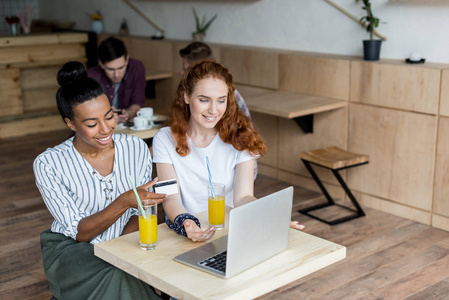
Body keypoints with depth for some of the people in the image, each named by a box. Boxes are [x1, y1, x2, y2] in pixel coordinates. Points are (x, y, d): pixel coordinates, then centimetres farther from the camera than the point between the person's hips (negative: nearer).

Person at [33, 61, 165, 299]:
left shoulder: (136, 148, -3)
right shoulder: (48, 164, -13)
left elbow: (139, 213, 3)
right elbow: (79, 233, -14)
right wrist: (124, 202, -30)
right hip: (71, 250, -3)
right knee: (115, 280, -33)